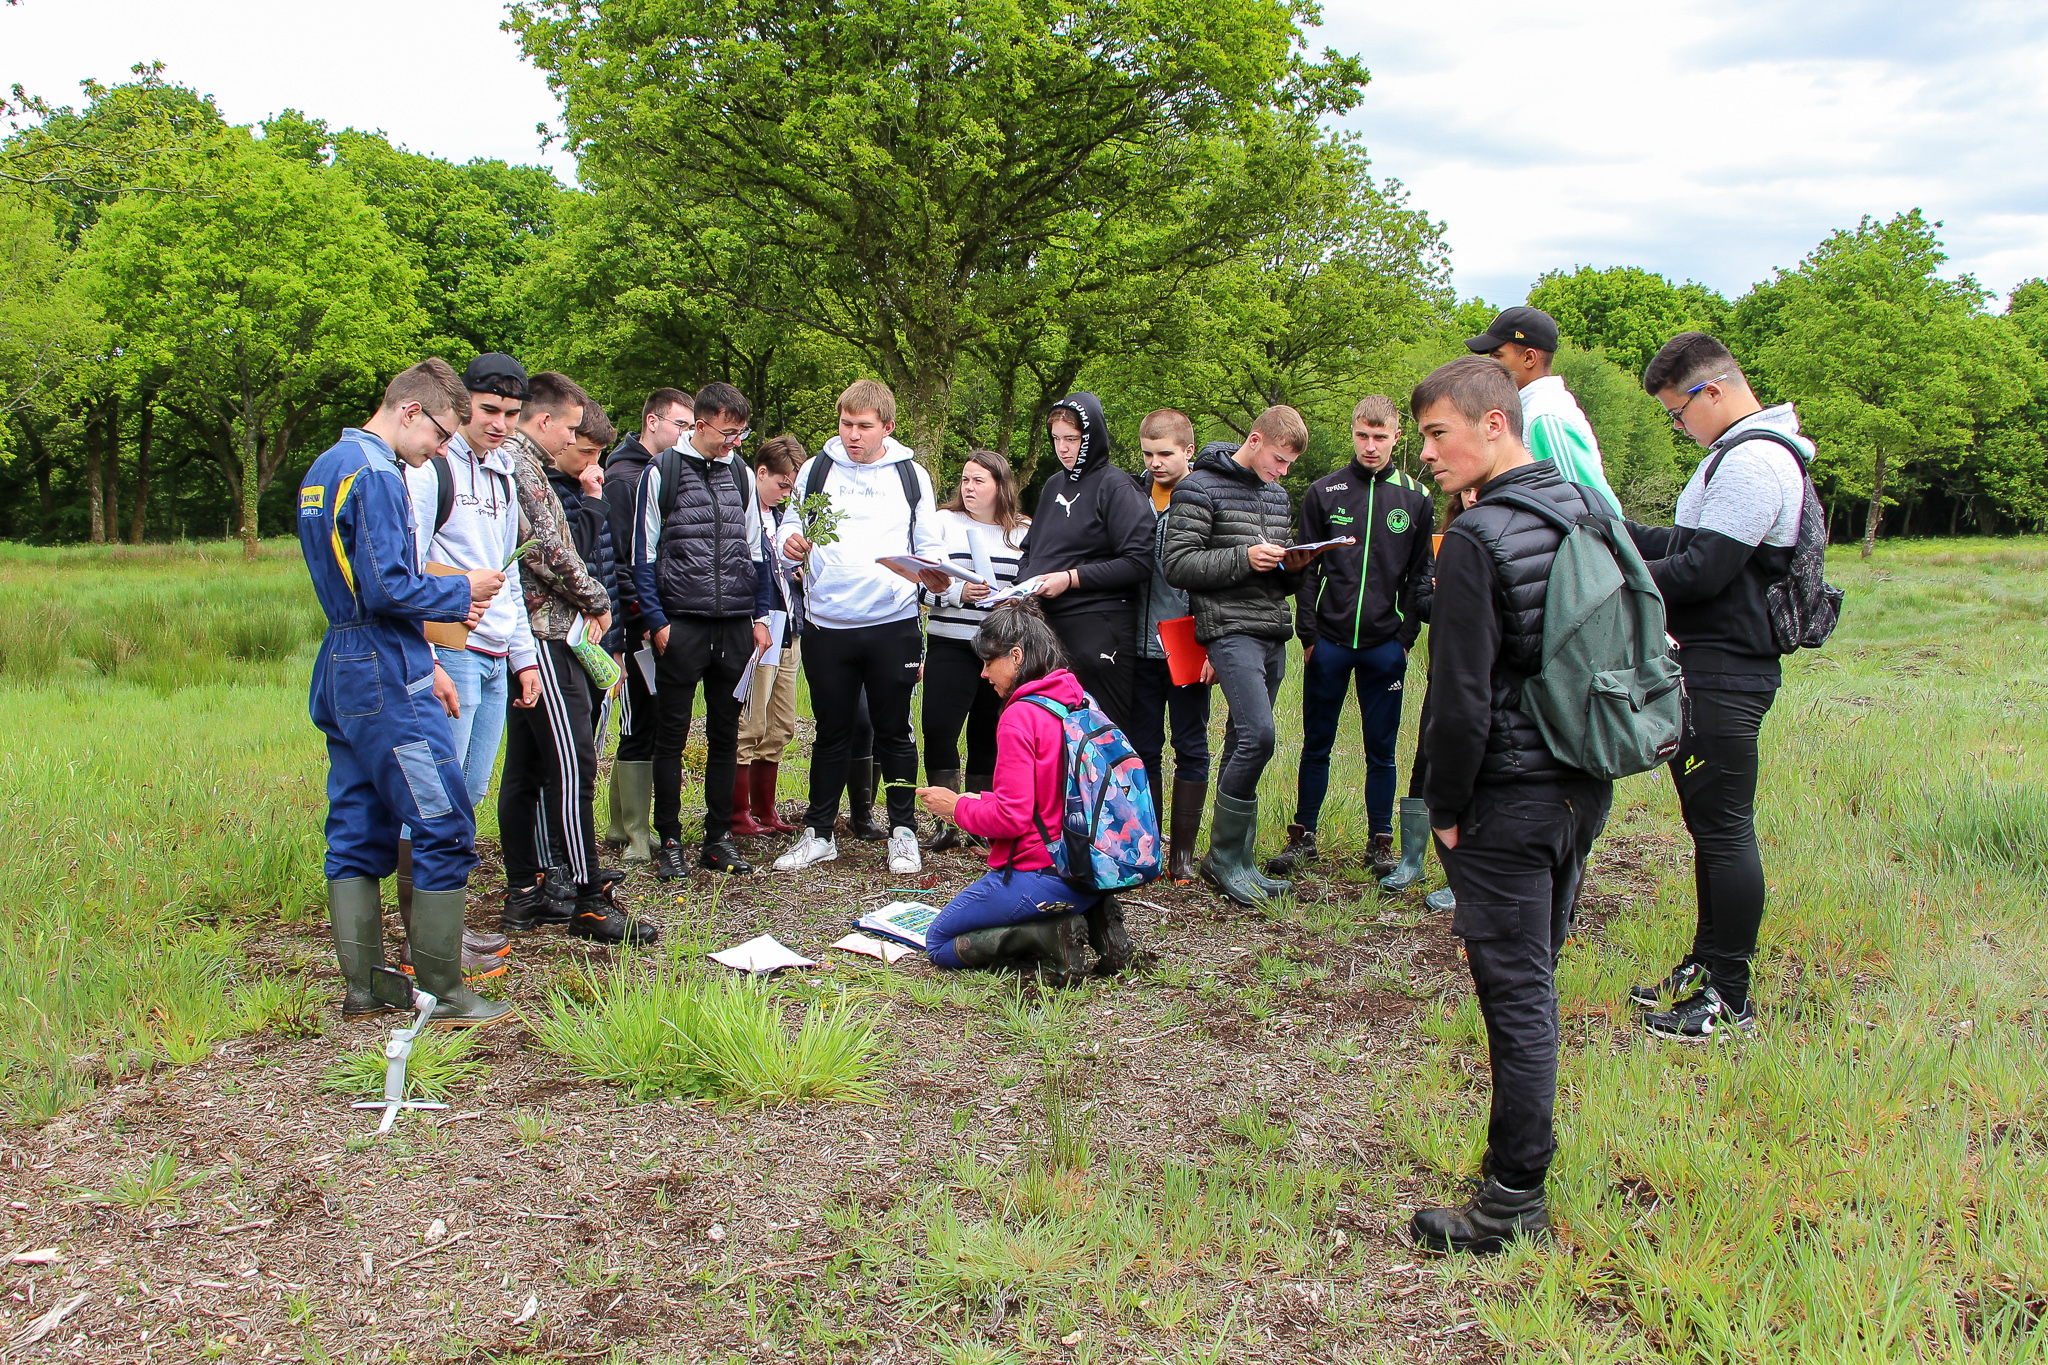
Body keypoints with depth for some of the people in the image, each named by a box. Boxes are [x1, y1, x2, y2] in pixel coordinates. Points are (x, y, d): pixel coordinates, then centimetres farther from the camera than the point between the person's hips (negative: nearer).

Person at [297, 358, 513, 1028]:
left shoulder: (324, 468, 18)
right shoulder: (376, 476, -14)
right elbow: (388, 589, -21)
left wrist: (422, 667, 19)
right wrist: (461, 591, -5)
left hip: (340, 672, 10)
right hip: (386, 678, -10)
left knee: (357, 833, 12)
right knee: (445, 829, -5)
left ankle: (363, 988, 18)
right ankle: (441, 992, -1)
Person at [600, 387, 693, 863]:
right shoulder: (623, 477, -9)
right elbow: (614, 556, -15)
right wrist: (643, 617, -17)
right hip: (639, 627, -8)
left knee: (644, 731, 12)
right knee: (640, 730, -4)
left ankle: (622, 826, 22)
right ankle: (637, 837, 3)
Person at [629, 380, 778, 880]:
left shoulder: (742, 474, 11)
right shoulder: (662, 473, -1)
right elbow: (644, 554, -1)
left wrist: (760, 616, 9)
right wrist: (657, 622, -7)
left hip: (734, 627, 4)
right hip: (681, 626, -4)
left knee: (725, 736, 9)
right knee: (672, 736, 3)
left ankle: (719, 838, 17)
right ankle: (669, 841, 11)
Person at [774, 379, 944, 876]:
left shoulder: (912, 476, 6)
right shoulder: (816, 470, 8)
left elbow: (928, 545, 8)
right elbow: (789, 525, 12)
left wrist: (934, 572, -14)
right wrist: (791, 542, -11)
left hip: (894, 624, -1)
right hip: (827, 625, 1)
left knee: (895, 731, 7)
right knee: (831, 732, 10)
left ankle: (902, 831, 18)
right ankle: (819, 833, 20)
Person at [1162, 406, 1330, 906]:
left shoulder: (1278, 496, 19)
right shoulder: (1201, 488, -4)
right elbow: (1178, 565, -11)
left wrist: (1292, 567, 4)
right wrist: (1244, 558, -18)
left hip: (1273, 632, 8)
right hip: (1230, 629, -8)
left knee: (1245, 743, 9)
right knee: (1257, 735, -19)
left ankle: (1234, 860, 15)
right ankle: (1225, 857, -5)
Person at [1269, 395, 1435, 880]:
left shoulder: (1416, 498, 6)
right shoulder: (1323, 492, 4)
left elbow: (1421, 575, 7)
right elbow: (1306, 569, 3)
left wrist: (1406, 636, -1)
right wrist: (1308, 634, -4)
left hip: (1386, 645, 0)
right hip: (1329, 641, 0)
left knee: (1381, 749, 7)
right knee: (1316, 745, 7)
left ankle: (1380, 842, 17)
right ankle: (1303, 836, 18)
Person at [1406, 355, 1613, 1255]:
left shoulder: (1476, 540, -17)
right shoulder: (1588, 509, 7)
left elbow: (1463, 699, -18)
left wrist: (1447, 809, -9)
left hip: (1511, 798, -8)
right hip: (1587, 782, 8)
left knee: (1515, 993, -1)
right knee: (1536, 972, 19)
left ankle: (1514, 1202, 8)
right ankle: (1529, 1142, 32)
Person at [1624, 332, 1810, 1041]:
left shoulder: (1753, 462, -17)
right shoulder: (1742, 456, 18)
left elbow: (1703, 570, -22)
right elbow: (1688, 546, 19)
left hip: (1723, 678, -11)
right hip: (1708, 669, 11)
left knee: (1724, 829, -4)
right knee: (1709, 825, 16)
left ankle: (1728, 999, 4)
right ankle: (1704, 970, 28)